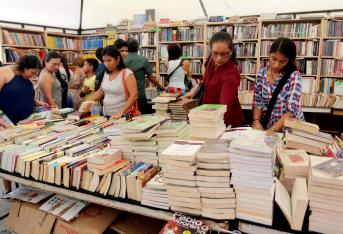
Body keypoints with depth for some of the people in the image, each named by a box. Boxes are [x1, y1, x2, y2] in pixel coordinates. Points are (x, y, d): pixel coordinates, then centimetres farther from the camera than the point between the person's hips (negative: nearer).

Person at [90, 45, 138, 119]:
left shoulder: (127, 74, -12)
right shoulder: (106, 74, 7)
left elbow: (134, 96, -18)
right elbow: (100, 91, 18)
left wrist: (120, 112, -25)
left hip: (124, 116, -5)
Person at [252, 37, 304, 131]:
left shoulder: (294, 76, -11)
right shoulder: (261, 74, -1)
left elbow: (292, 109, -18)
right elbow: (258, 102, 3)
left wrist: (273, 129, -28)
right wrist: (256, 121, -14)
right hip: (266, 126, 1)